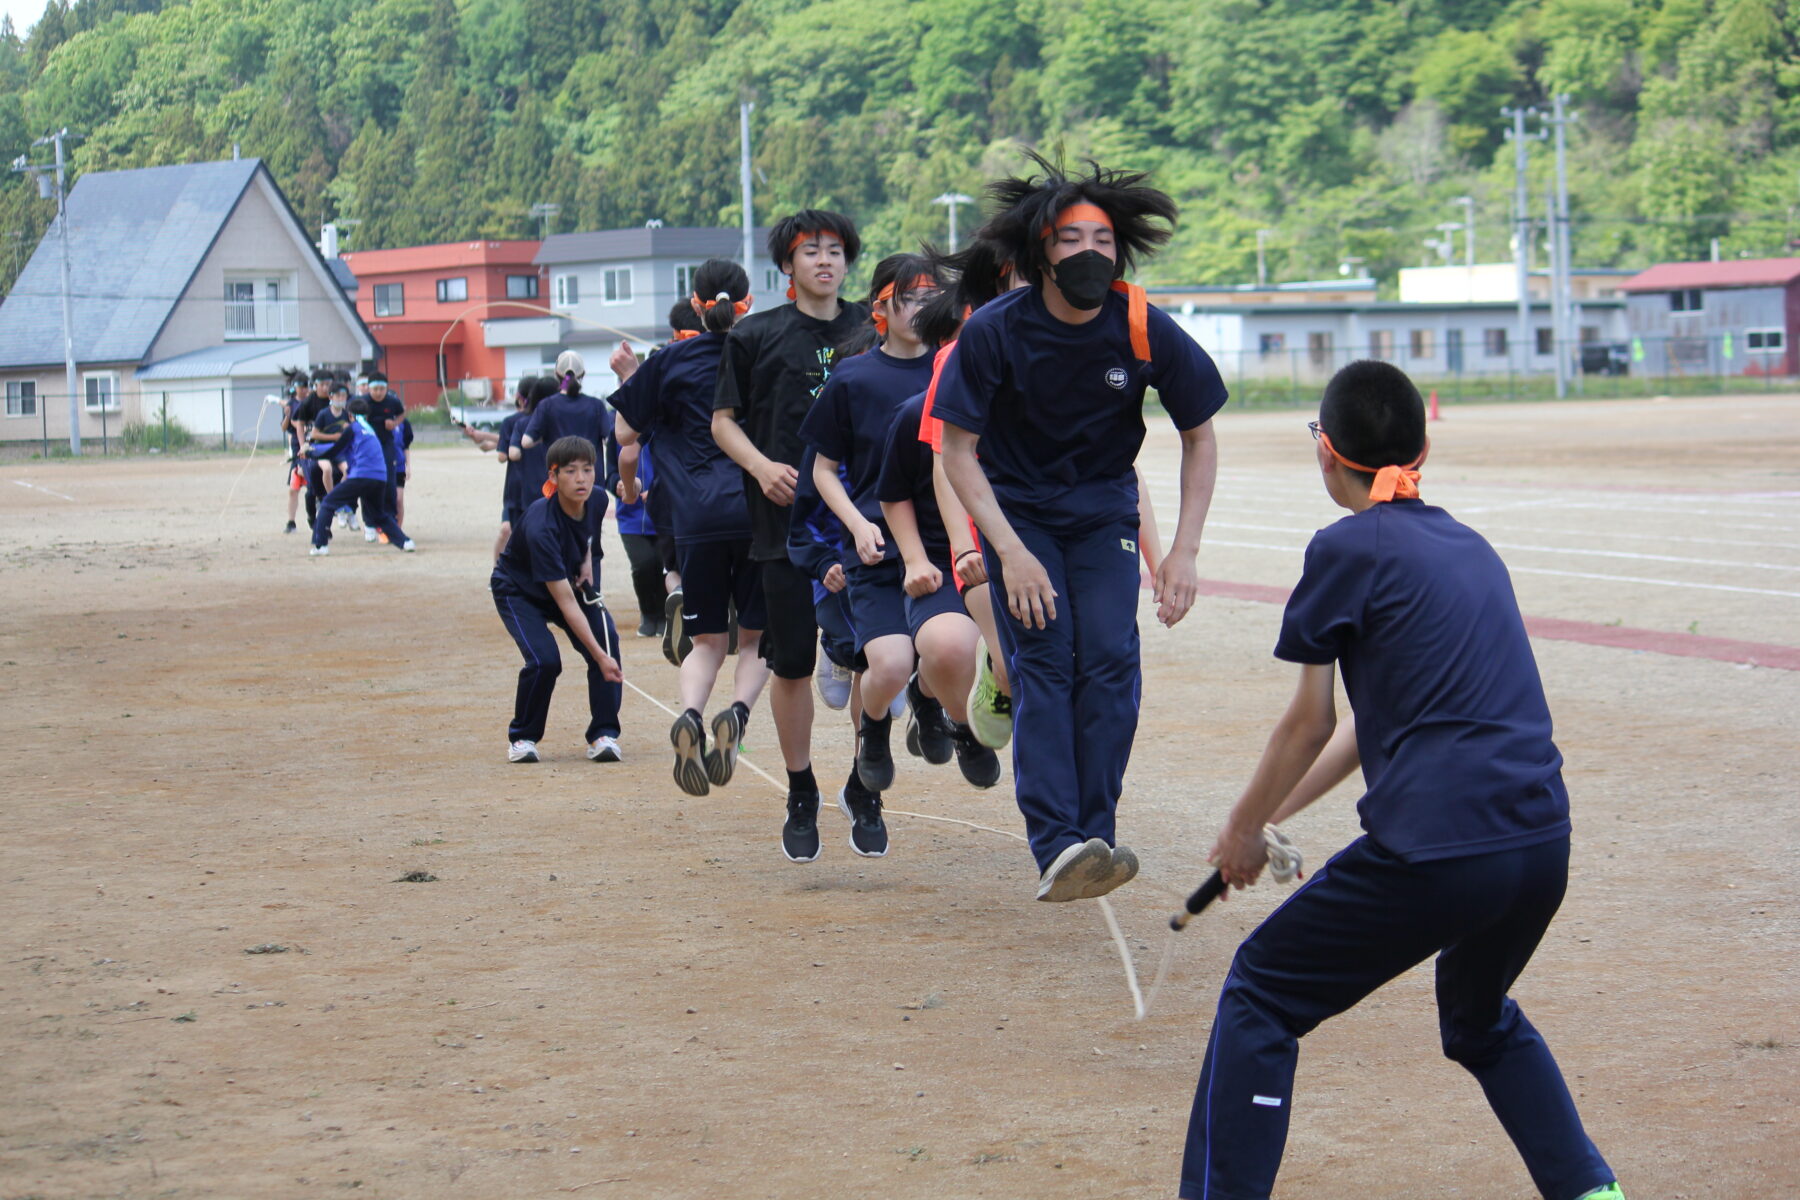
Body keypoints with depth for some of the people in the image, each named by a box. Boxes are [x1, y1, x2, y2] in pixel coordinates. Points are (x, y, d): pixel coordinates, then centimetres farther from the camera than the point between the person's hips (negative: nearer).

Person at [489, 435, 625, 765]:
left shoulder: (598, 500, -18)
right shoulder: (541, 527, -38)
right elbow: (565, 603, -37)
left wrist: (588, 558, -6)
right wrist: (600, 658, -40)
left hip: (571, 579, 5)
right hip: (519, 591, -5)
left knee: (606, 639, -18)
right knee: (544, 660, -24)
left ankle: (603, 734, -6)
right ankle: (522, 737, 1)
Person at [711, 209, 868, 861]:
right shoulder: (756, 336, 5)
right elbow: (724, 421, 9)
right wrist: (762, 466, -9)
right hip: (787, 518, -1)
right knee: (792, 662, 3)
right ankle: (801, 797, 19)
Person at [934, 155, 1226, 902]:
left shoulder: (1145, 330, -16)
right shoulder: (994, 332, -19)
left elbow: (1199, 439, -2)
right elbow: (957, 452, -11)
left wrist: (1184, 552, -10)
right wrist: (1010, 553, -20)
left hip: (1105, 510, 2)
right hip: (1017, 510, -1)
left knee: (1110, 660, -14)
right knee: (1043, 659, -17)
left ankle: (1095, 837, -6)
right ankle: (1055, 847, -25)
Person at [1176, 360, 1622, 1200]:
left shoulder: (1348, 550, -2)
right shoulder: (1471, 548, 19)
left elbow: (1309, 725, 3)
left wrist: (1244, 829, 19)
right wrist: (1278, 814, 31)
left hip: (1433, 854, -7)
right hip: (1543, 847, 7)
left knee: (1261, 995, 10)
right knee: (1479, 1018, 33)